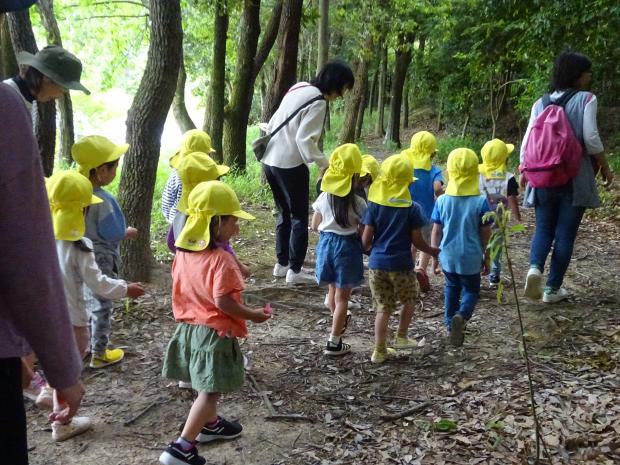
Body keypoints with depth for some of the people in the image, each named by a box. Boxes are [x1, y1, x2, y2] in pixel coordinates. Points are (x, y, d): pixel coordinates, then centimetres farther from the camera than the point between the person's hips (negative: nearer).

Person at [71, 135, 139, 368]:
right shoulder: (102, 200, -27)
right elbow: (113, 234, -22)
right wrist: (128, 233, -3)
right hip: (101, 260, -8)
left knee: (88, 302, 23)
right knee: (102, 306, 8)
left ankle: (87, 344, 39)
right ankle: (99, 354, 21)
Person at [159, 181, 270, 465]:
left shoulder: (183, 253, 2)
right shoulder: (221, 259, -22)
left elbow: (181, 290, 11)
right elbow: (222, 301, -26)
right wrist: (253, 315, -14)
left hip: (189, 327, 9)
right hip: (214, 332, -8)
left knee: (205, 385, 25)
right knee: (210, 390, -2)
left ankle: (210, 424, 44)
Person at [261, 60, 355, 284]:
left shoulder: (298, 88, 11)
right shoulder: (318, 102, -14)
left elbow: (273, 123, 15)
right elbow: (305, 139, -22)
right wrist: (324, 165, -20)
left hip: (270, 160, 9)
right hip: (290, 165, -8)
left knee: (284, 214, 19)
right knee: (299, 218, 4)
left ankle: (281, 264, 26)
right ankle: (295, 270, 8)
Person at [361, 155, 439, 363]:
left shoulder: (374, 204, -3)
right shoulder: (413, 207, -7)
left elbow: (366, 239, -4)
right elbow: (417, 241, -5)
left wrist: (366, 249, 18)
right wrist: (433, 251, 12)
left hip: (377, 263, 2)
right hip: (401, 264, -2)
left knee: (383, 307, 11)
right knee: (409, 300, 24)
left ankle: (379, 351, 14)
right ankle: (401, 337, 24)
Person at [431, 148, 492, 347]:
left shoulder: (442, 200, -8)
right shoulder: (481, 202, -12)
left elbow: (436, 231, -2)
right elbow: (486, 234, -5)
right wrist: (486, 258, 8)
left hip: (448, 256, 2)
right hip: (470, 257, -2)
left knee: (451, 287, 23)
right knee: (471, 290, 12)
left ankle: (450, 323, 28)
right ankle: (461, 315, -15)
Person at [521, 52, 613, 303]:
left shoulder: (540, 103, 8)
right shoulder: (586, 99, -5)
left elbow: (527, 141, 5)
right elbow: (591, 138, -13)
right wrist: (605, 168, 0)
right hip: (574, 178, -4)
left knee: (544, 228, 14)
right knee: (565, 233, 6)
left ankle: (535, 267, -13)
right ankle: (553, 288, 10)